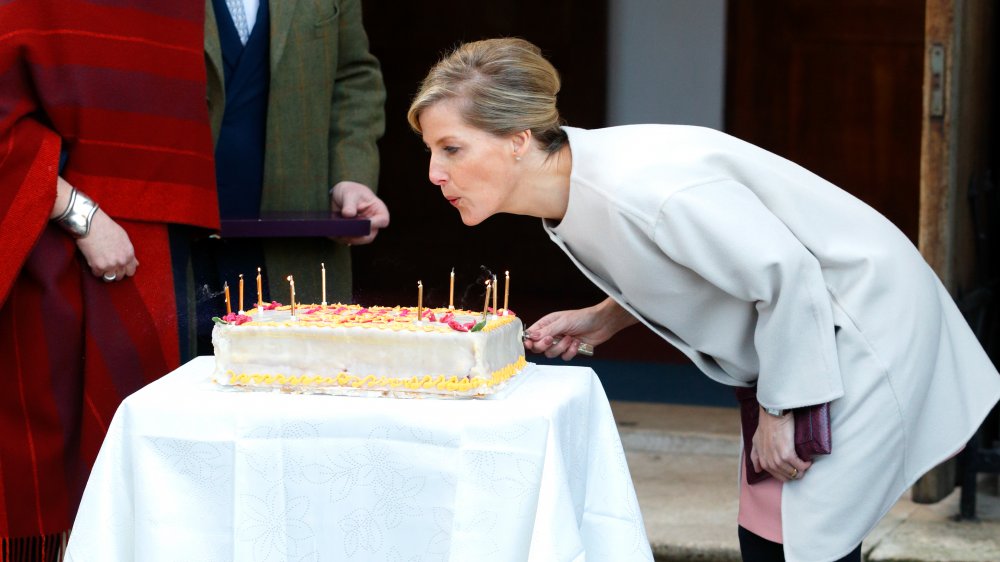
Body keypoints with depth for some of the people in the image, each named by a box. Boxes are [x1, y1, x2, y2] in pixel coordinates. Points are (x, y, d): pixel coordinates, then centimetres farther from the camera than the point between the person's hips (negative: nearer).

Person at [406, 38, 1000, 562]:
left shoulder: (634, 186, -30)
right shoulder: (571, 192, -1)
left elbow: (786, 272, -27)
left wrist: (780, 410, -17)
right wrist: (604, 318, 0)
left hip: (862, 323, -9)